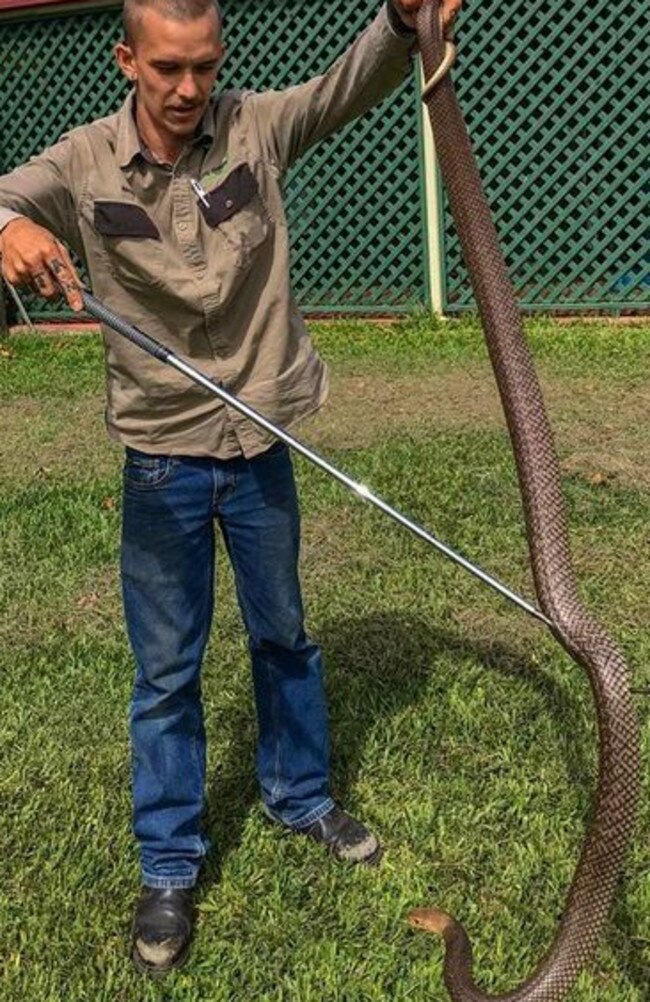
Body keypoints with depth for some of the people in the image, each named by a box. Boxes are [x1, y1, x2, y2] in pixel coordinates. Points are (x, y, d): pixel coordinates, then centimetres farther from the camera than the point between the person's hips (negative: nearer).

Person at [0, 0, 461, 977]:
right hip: (160, 456, -1)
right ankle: (169, 868, 26)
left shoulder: (256, 127, -4)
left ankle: (301, 798, 42)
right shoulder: (84, 163, -7)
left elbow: (353, 85, -12)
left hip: (262, 443, 2)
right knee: (165, 669, 8)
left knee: (284, 637, 18)